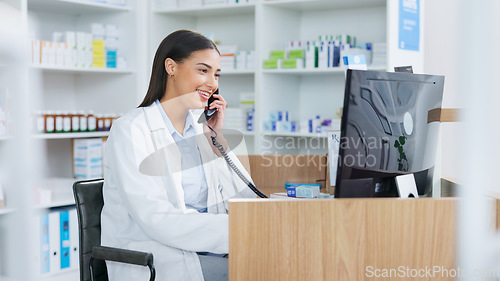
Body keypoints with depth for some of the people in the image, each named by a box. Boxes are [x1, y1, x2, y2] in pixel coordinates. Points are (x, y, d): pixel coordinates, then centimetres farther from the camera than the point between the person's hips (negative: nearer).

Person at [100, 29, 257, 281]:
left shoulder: (200, 131, 13)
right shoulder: (130, 130, -8)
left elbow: (246, 198, 9)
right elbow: (155, 219, -19)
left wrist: (218, 138, 1)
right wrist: (236, 229, -27)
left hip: (204, 254, 7)